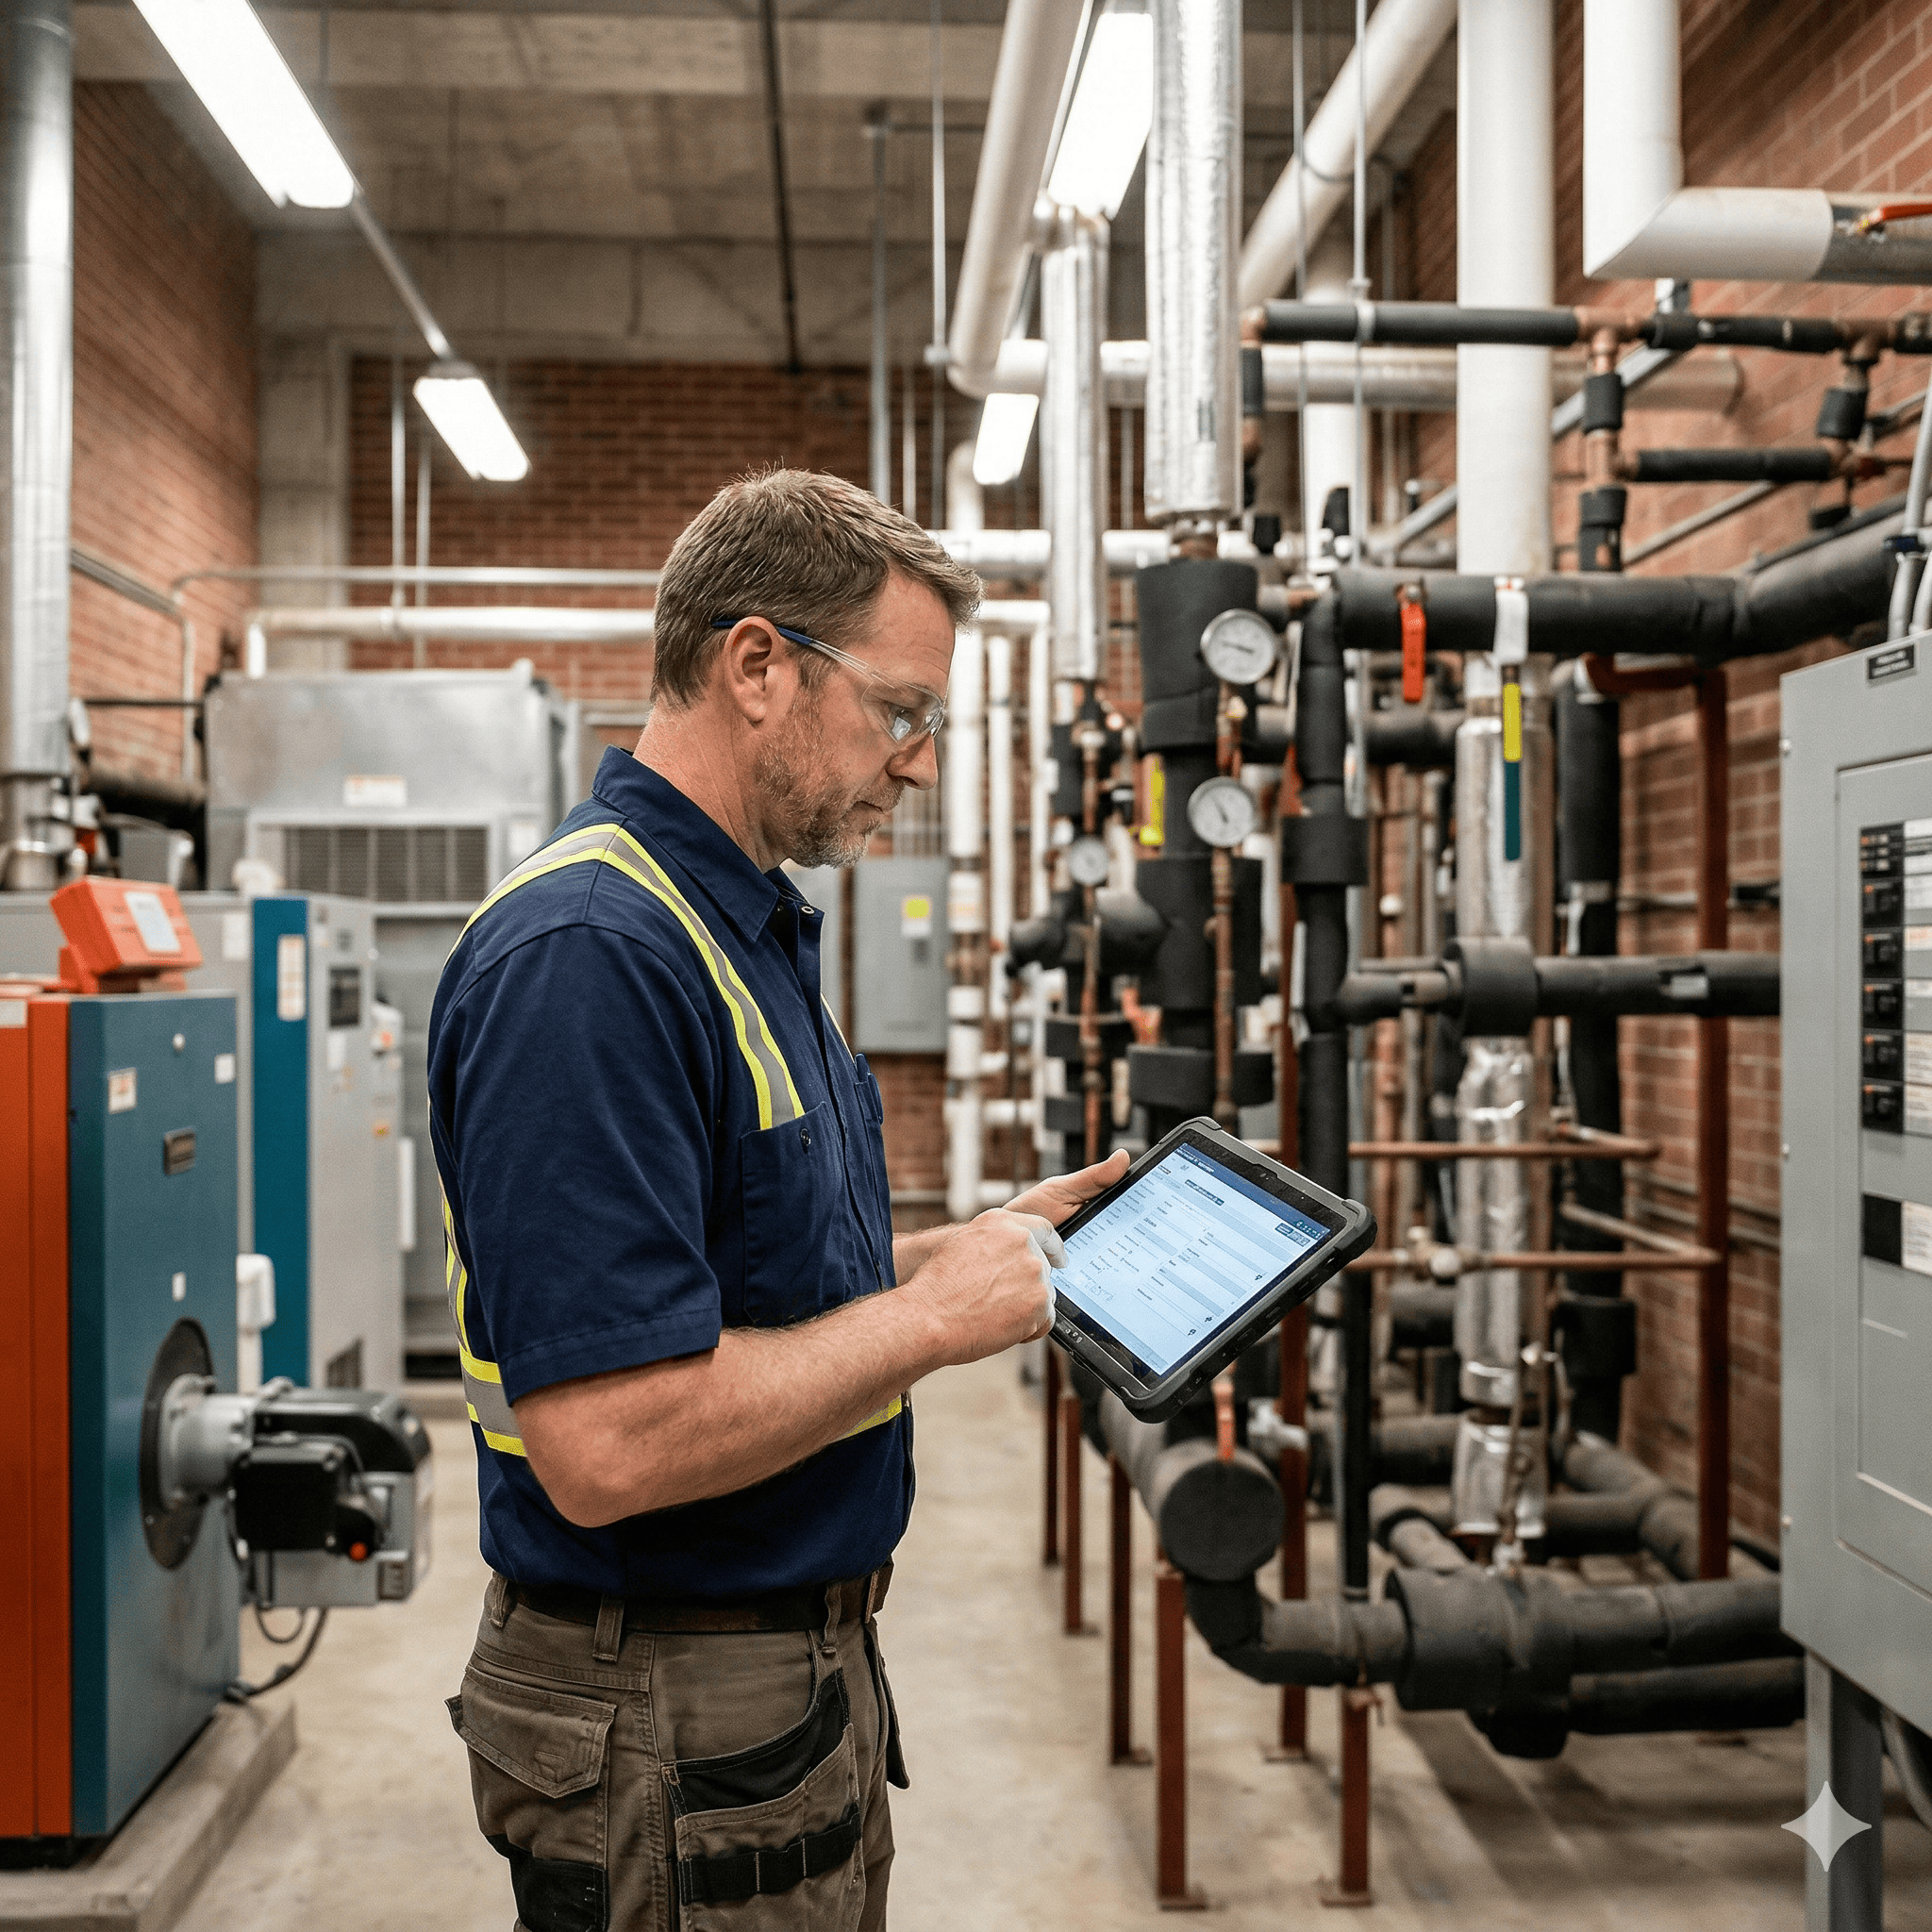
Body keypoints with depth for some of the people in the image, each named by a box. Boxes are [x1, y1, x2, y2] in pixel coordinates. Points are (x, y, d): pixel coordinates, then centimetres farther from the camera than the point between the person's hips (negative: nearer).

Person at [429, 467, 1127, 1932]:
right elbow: (608, 1445, -31)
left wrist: (986, 1245, 5)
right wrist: (936, 1314, -21)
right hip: (677, 1726, -9)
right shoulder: (588, 956, -25)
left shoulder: (750, 927, 8)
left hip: (807, 1658, 10)